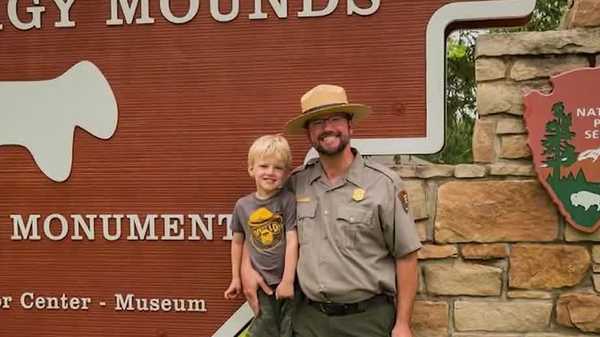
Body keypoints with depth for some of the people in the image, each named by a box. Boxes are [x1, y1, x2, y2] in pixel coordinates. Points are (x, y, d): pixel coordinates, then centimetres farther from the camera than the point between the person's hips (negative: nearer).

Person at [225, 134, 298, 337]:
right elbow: (237, 241, 12)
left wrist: (288, 281, -14)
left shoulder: (288, 201, -9)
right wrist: (236, 278, 14)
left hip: (287, 282, -2)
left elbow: (292, 242, -11)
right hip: (260, 284, 2)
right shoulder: (243, 205, 0)